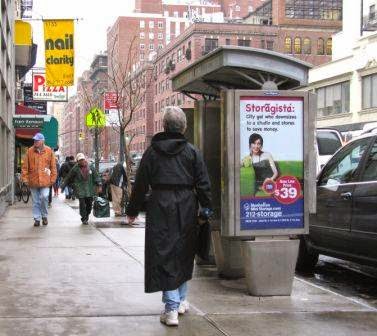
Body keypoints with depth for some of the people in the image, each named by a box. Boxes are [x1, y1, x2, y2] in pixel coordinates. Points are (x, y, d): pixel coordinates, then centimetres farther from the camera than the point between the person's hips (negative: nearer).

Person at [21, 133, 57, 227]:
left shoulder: (49, 151, 1)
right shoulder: (30, 151, 2)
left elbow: (53, 166, 3)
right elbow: (25, 166, 4)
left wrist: (52, 179, 0)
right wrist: (25, 178, -2)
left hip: (45, 180, -1)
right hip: (33, 181, 2)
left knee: (44, 197, -13)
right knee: (35, 201, 6)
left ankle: (44, 216, 10)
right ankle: (37, 219, 19)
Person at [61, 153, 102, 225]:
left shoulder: (90, 167, 3)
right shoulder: (75, 169, -4)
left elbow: (96, 177, 9)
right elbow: (68, 178, 3)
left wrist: (99, 185, 1)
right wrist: (62, 186, 0)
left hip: (89, 189, 3)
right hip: (80, 190, -3)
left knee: (89, 204, 9)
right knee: (82, 204, -7)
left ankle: (87, 215, 33)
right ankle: (84, 219, 5)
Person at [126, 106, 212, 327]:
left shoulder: (152, 151, 2)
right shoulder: (192, 152, 1)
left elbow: (141, 184, 4)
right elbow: (203, 183, -2)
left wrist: (133, 211, 12)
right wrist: (206, 208, 5)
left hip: (160, 207, -1)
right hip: (186, 208, 1)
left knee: (164, 255, 1)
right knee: (183, 253, 17)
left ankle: (171, 309, -4)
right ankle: (181, 300, 29)